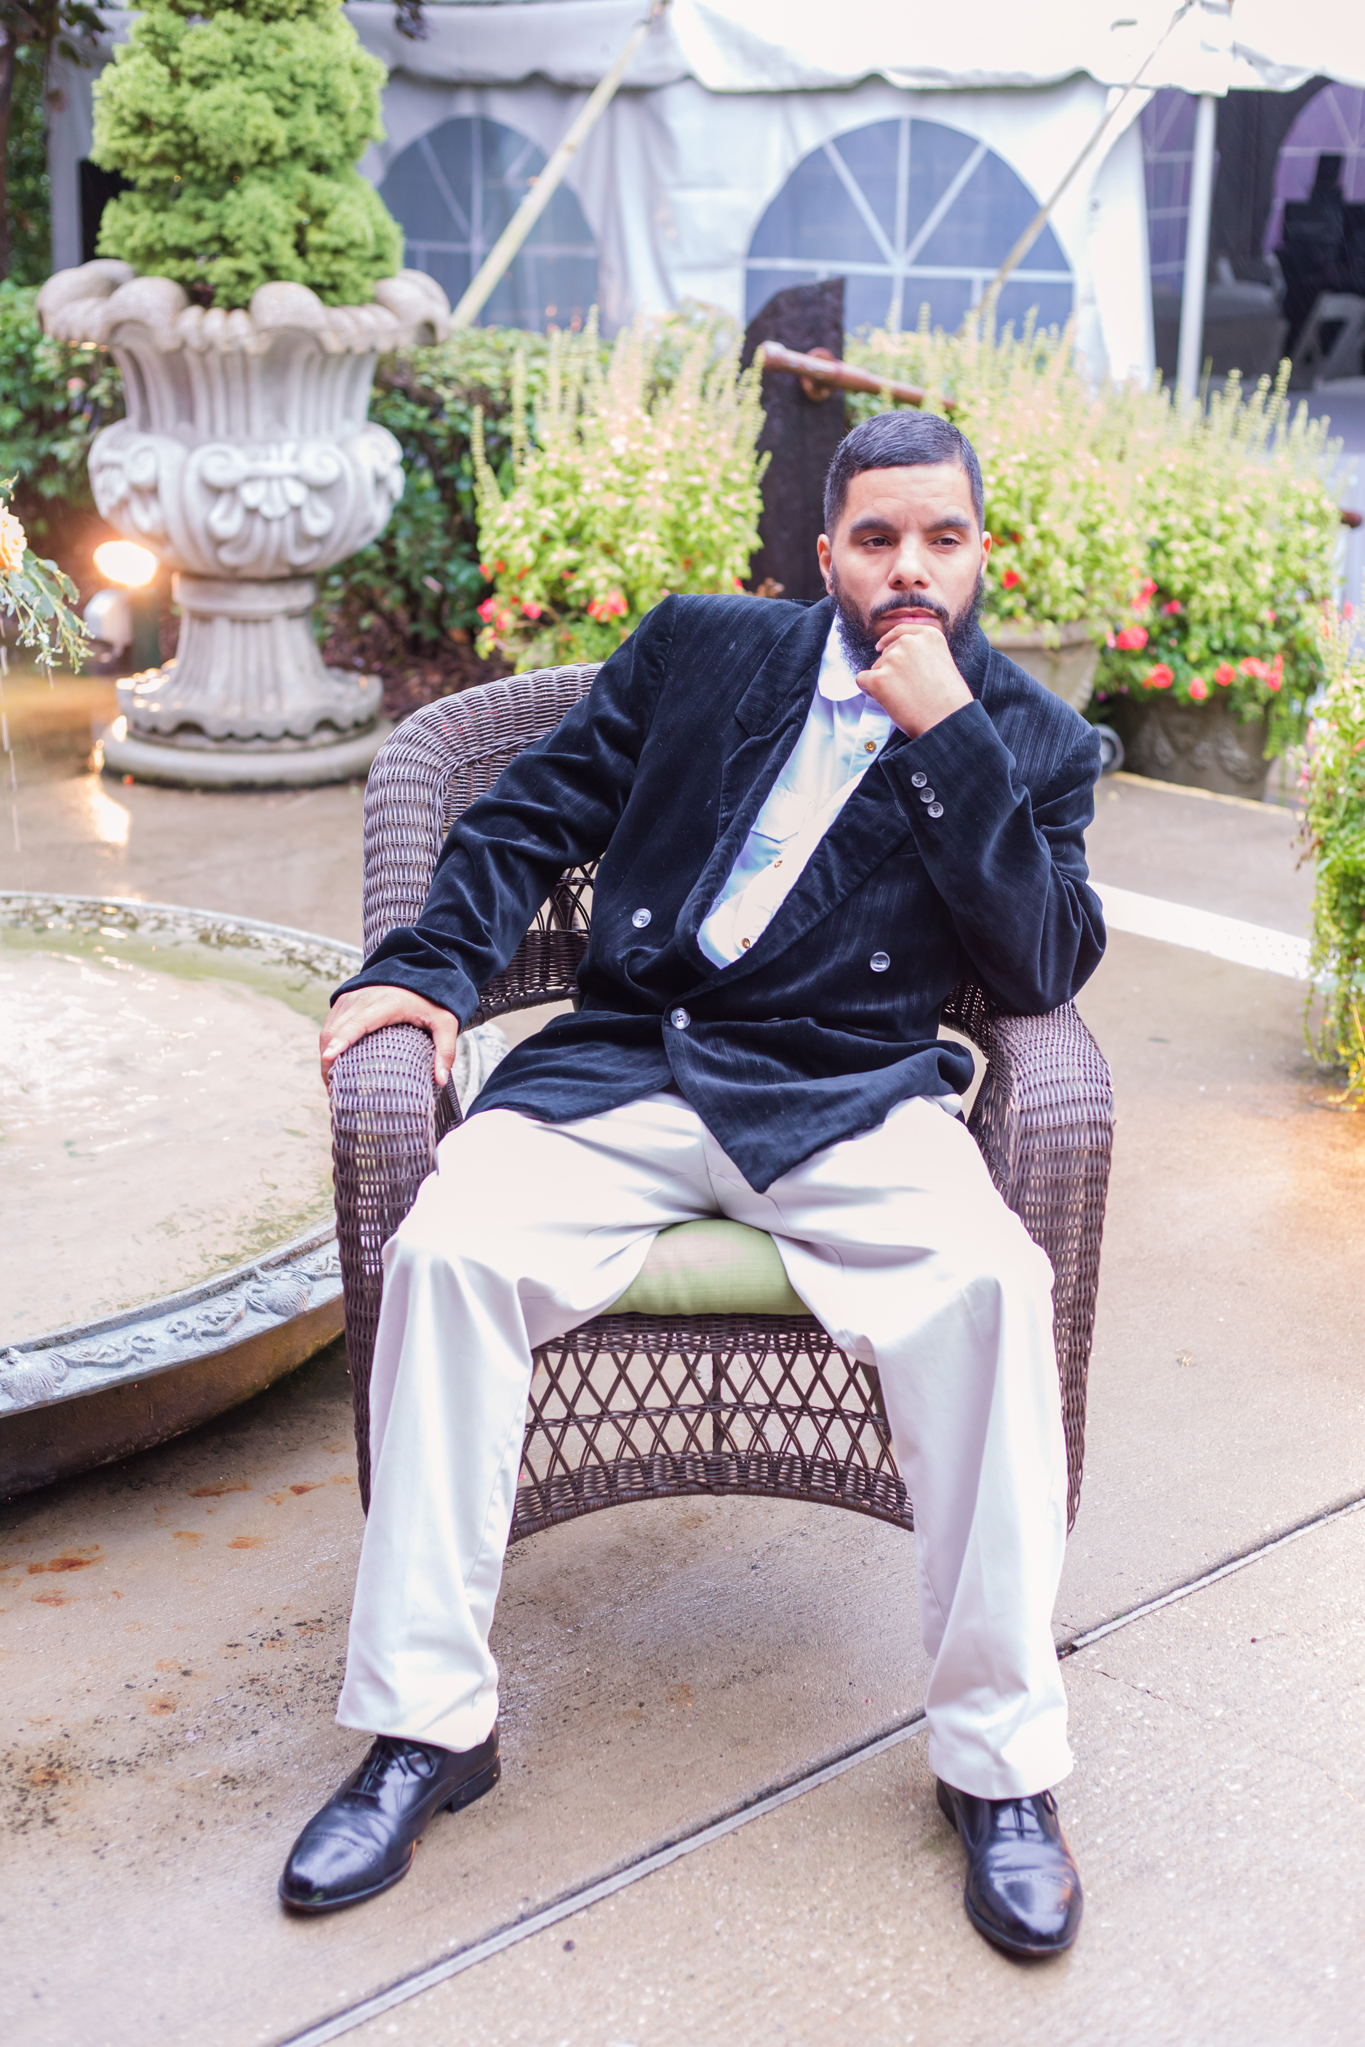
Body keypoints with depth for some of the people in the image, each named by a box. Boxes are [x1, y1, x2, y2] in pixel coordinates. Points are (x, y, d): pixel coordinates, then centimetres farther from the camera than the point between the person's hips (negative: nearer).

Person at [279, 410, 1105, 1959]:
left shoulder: (1032, 742, 11)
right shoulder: (699, 646, 15)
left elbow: (1045, 973, -3)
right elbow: (530, 814, 16)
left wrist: (948, 739, -9)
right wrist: (429, 964, 0)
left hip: (847, 1098, -1)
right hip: (623, 1074, 2)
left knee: (988, 1280, -32)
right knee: (447, 1243, -26)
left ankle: (998, 1756, -17)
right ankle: (426, 1723, -13)